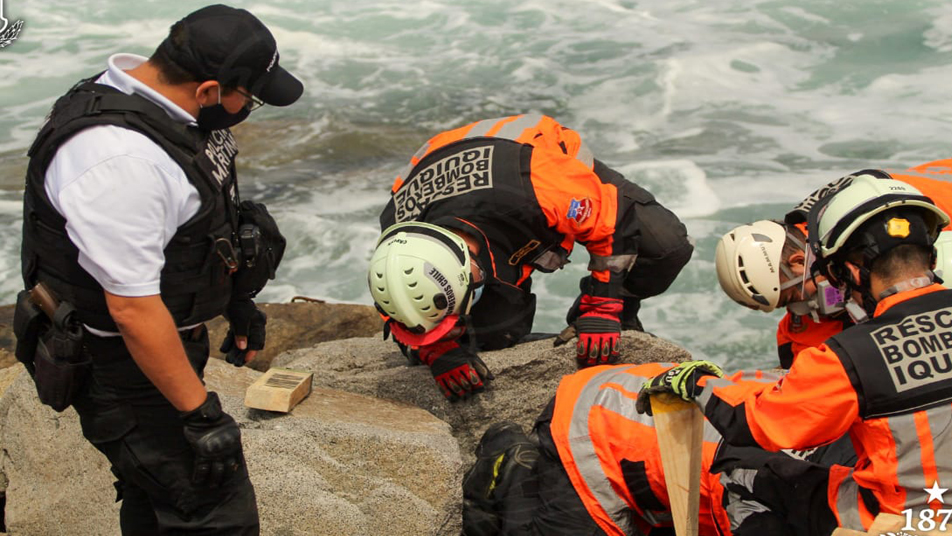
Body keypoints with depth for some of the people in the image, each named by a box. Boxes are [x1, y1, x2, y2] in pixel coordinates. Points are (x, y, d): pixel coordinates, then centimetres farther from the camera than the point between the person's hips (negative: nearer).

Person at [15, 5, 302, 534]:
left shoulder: (154, 101, 1)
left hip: (166, 339, 10)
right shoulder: (120, 159, -32)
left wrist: (236, 301, 23)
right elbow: (134, 310, -30)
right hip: (126, 368, -10)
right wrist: (201, 415, -23)